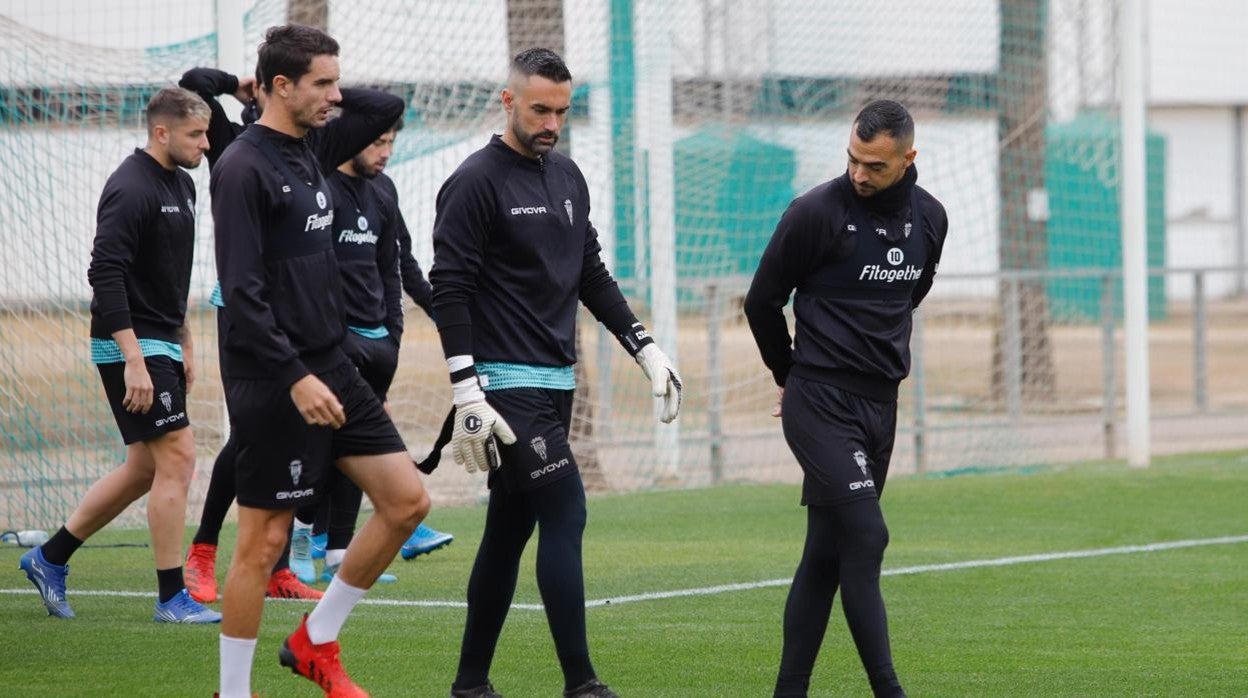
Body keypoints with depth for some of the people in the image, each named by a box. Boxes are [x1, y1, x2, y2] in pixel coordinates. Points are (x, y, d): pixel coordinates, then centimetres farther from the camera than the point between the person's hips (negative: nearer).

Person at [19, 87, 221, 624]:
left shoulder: (181, 185, 13)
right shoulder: (131, 189, -17)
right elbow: (106, 275, -22)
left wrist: (184, 344, 21)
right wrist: (133, 361, -26)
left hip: (161, 344, 10)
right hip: (130, 345, -10)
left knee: (145, 469, 12)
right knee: (177, 458, -10)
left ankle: (50, 558, 23)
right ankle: (172, 598, -4)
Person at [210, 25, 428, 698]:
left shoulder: (305, 156, 11)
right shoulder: (245, 168, -14)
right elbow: (240, 291, -20)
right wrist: (295, 377, -24)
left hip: (329, 366, 9)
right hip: (272, 382, -9)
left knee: (407, 500, 3)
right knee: (264, 540, -3)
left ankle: (315, 643, 16)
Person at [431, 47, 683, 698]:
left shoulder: (568, 178, 14)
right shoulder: (476, 182, -10)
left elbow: (592, 277, 22)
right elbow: (449, 290, -13)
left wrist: (647, 350, 14)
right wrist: (467, 394, -19)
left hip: (555, 383, 8)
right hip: (507, 386, -8)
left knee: (510, 529, 11)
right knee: (565, 512, -14)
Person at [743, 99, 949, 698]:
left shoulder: (928, 218, 6)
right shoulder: (817, 211, -12)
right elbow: (762, 301, -1)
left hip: (881, 402, 6)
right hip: (821, 402, -6)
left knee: (827, 553, 8)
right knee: (864, 536, -15)